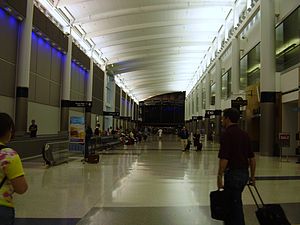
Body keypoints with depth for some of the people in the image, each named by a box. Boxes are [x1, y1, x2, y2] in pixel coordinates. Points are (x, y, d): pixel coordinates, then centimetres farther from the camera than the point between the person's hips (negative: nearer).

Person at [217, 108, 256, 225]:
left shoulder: (227, 134, -15)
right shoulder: (244, 134, 9)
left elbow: (224, 159, -21)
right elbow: (252, 157, 12)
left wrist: (219, 177, -14)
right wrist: (252, 176, 19)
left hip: (233, 173, -8)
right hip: (244, 173, 8)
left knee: (235, 205, 2)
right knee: (230, 202, 23)